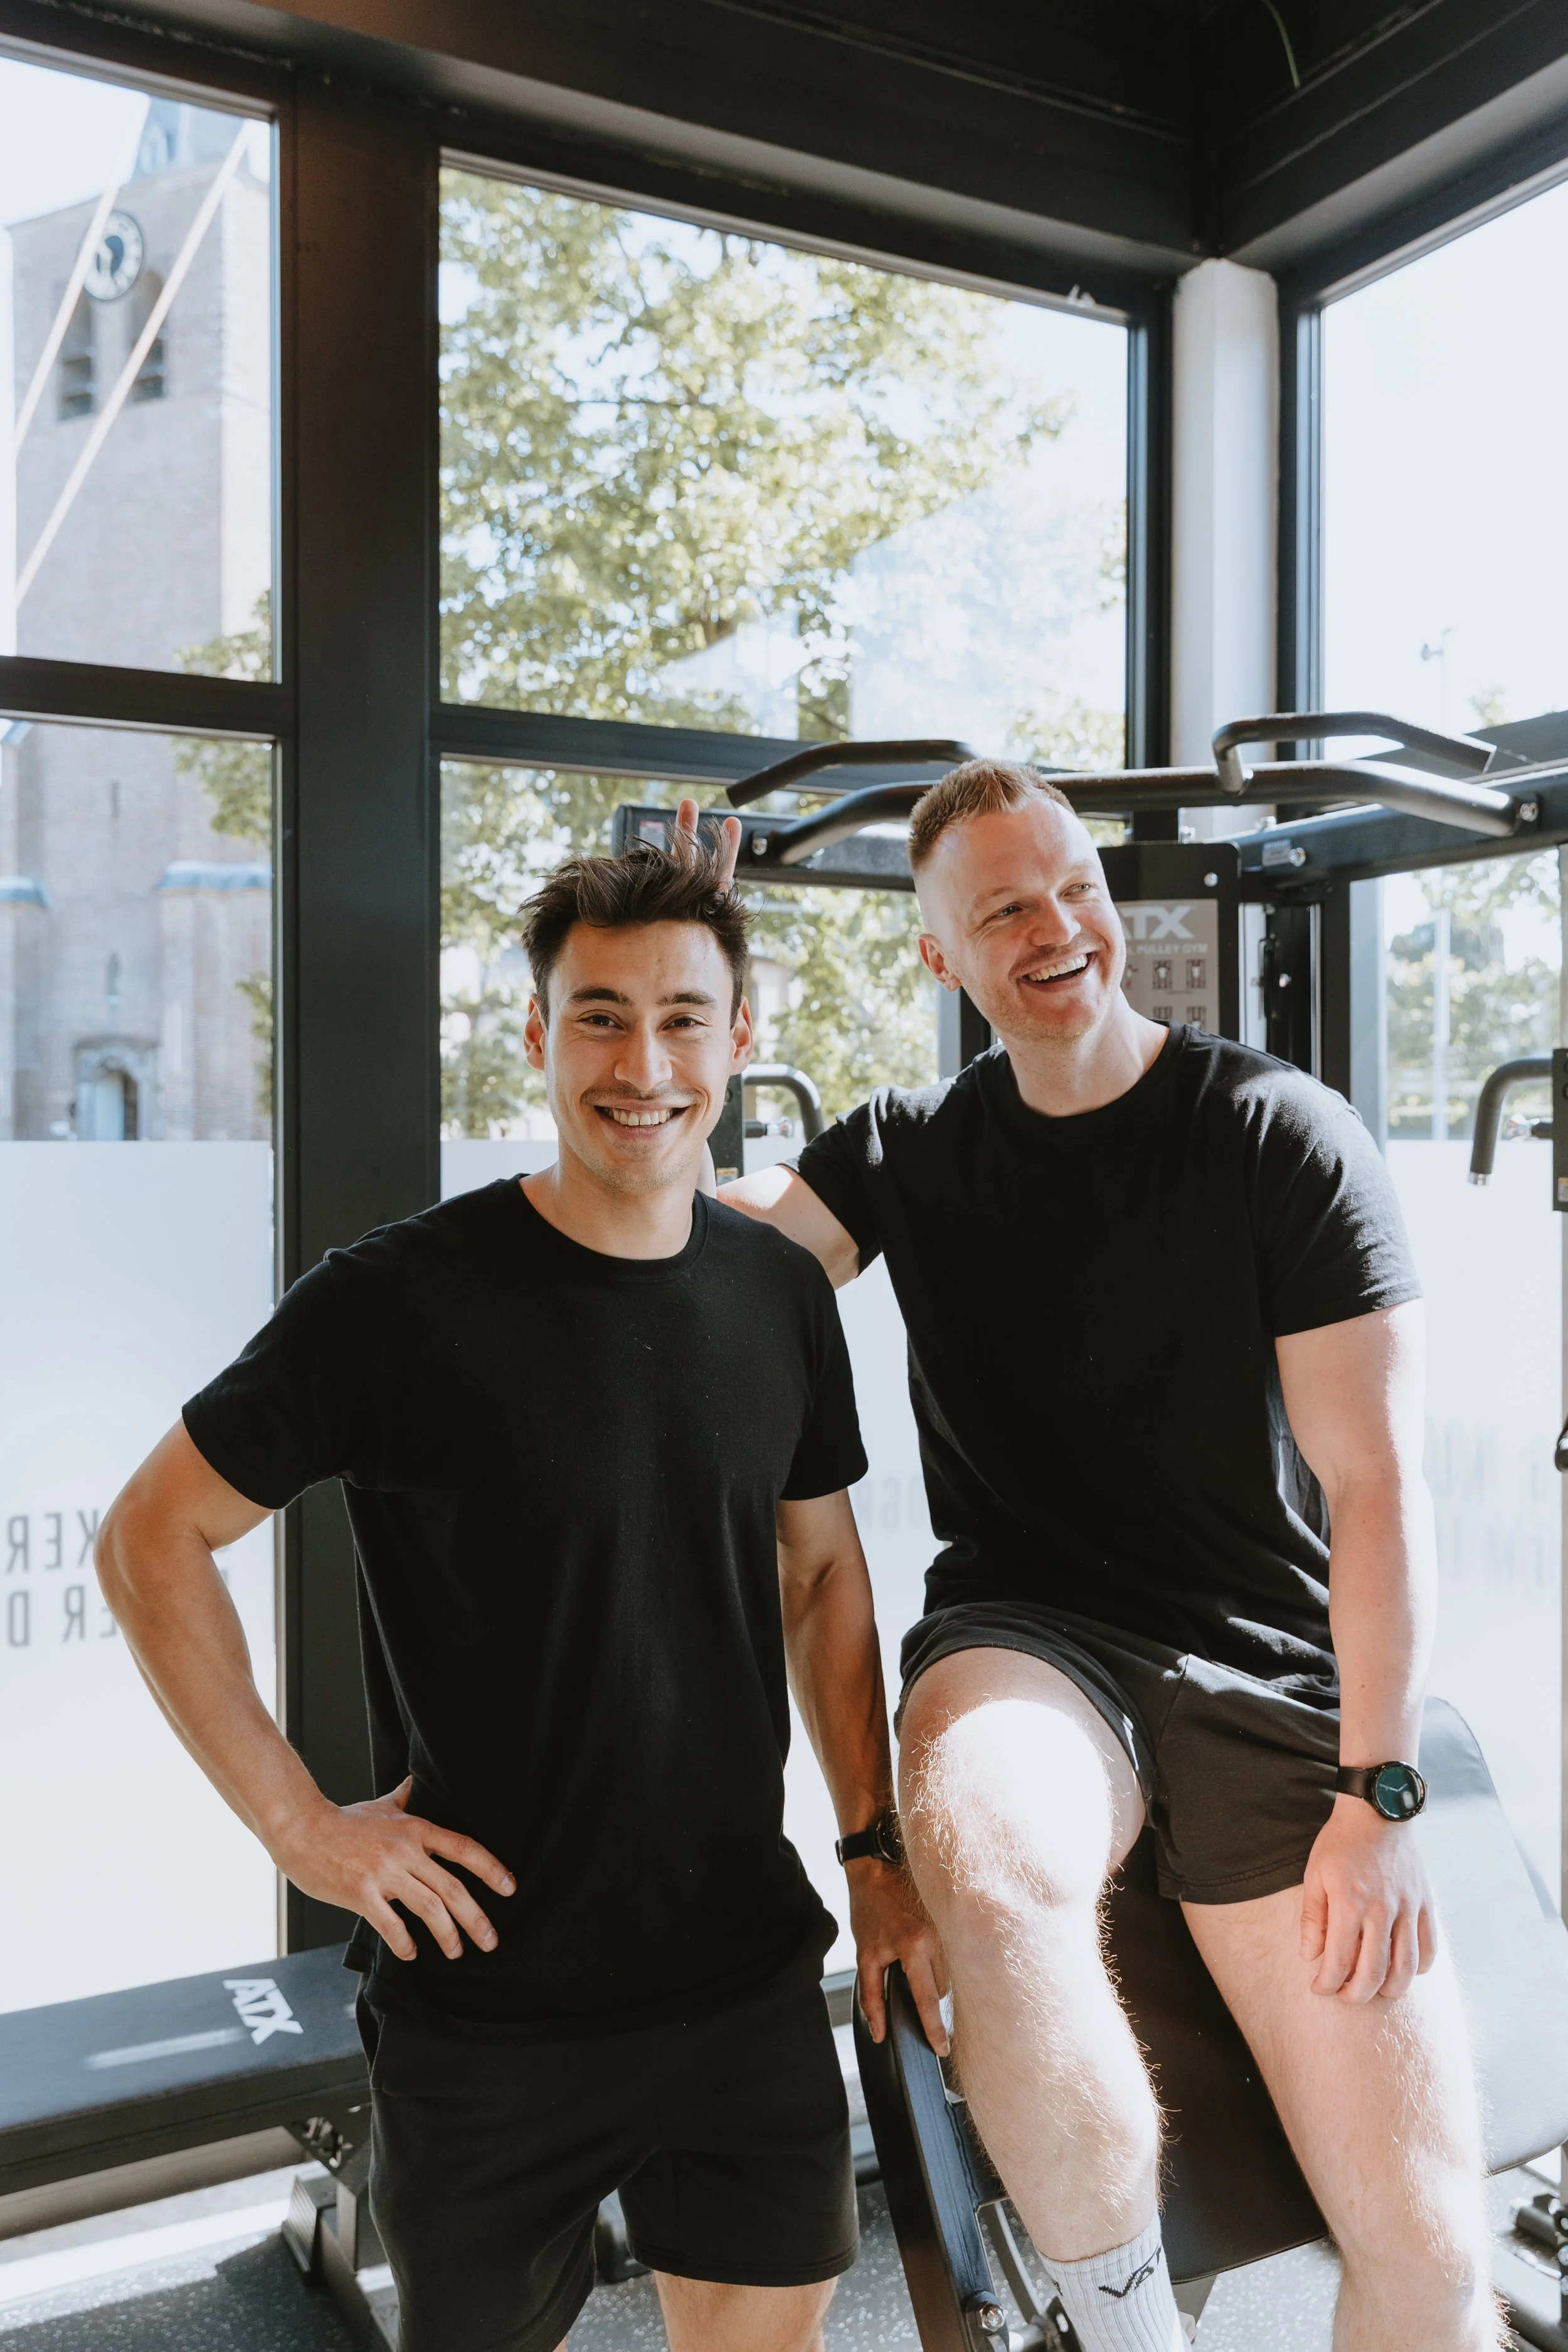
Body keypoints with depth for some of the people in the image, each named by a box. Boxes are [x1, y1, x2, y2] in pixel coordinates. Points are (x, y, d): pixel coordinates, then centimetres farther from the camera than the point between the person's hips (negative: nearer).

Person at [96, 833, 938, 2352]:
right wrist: (296, 1822, -11)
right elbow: (151, 1540, -8)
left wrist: (876, 1846, 6)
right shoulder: (399, 1299, -16)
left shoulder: (779, 1293, -1)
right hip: (485, 1998, -3)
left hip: (750, 1977, 4)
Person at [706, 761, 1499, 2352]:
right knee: (984, 1859, -36)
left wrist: (1380, 1795, -10)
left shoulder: (1280, 1134, -2)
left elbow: (1376, 1477, -5)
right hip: (1029, 1637, 1)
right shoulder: (913, 1152, 8)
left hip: (1272, 1676, 0)